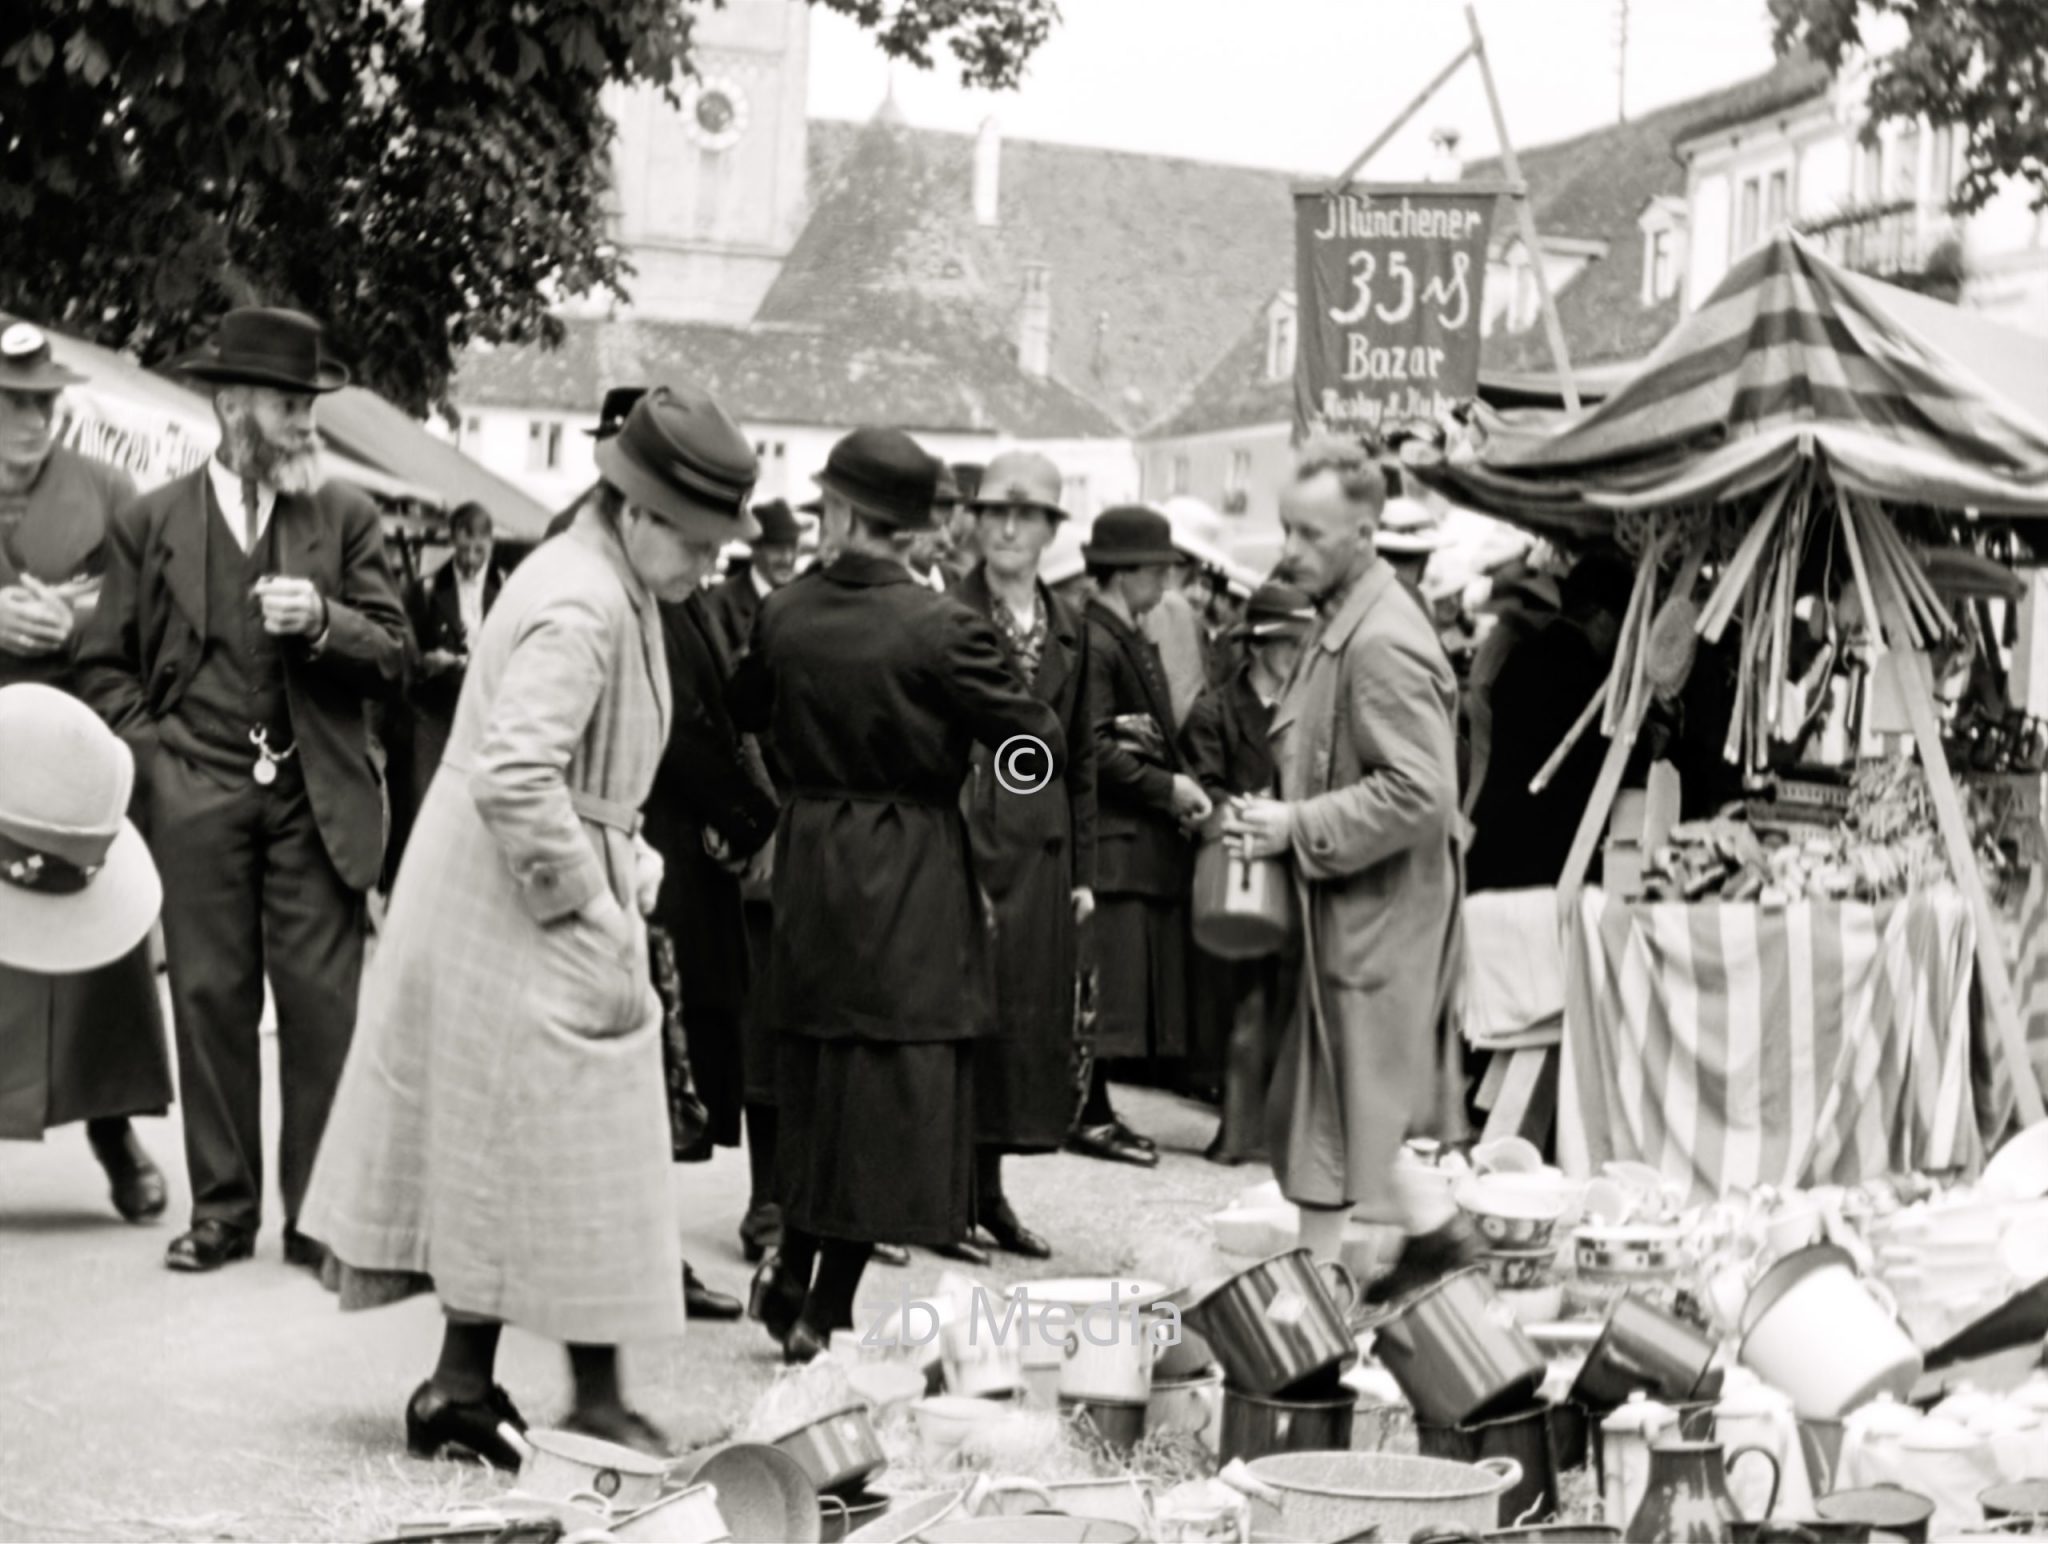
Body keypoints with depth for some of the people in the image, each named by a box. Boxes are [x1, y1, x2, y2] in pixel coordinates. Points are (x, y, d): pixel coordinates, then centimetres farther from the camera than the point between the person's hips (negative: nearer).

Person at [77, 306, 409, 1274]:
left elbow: (392, 660, 3)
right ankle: (222, 1210, 12)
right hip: (199, 797, 0)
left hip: (313, 797, 0)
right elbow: (104, 666, 11)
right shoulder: (151, 522, 8)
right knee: (210, 1000, 2)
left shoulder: (346, 518, 8)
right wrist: (153, 755, -2)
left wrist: (323, 622, -14)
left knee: (324, 1004, -3)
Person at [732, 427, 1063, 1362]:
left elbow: (741, 711, 16)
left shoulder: (783, 614, -1)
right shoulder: (939, 628, -15)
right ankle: (826, 1312, 5)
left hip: (809, 860, 5)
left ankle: (792, 1274, 25)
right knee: (892, 1085, 2)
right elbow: (1039, 743, -11)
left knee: (818, 1082, 19)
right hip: (911, 874, -5)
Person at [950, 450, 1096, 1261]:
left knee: (1031, 1023, 8)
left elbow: (1080, 758, 16)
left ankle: (988, 1187, 19)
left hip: (1041, 853, 5)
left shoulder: (1068, 632, 13)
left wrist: (1083, 871, 12)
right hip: (962, 846, -5)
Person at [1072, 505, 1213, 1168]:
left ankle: (1093, 1106, 15)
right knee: (1106, 981, -6)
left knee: (1134, 984, 10)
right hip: (1112, 838, -10)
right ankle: (1089, 1114, -1)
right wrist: (1167, 787, -15)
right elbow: (1095, 749, -19)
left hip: (1146, 837, 10)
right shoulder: (1095, 641, -13)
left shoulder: (1133, 641, 17)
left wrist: (1178, 783, -4)